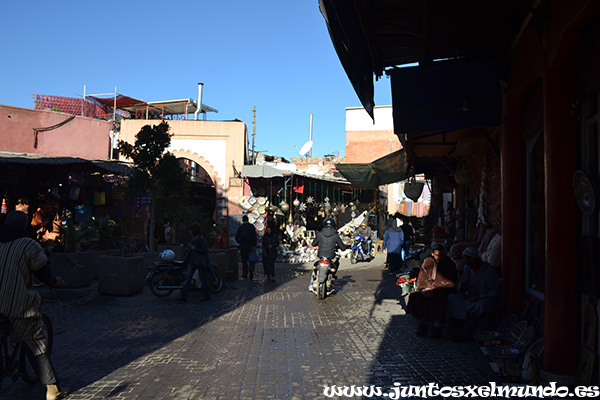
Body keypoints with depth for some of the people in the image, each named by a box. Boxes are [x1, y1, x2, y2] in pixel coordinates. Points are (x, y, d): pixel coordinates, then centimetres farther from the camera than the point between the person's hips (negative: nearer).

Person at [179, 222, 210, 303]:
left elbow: (205, 251, -21)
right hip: (192, 262, 8)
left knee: (203, 279, 4)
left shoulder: (201, 239, -15)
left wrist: (195, 249, -21)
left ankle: (207, 296, 19)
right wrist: (187, 261, 20)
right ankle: (184, 297, -1)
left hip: (200, 263, -8)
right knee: (187, 278, 0)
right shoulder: (193, 239, 11)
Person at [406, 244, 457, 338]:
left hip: (443, 291, -3)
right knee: (414, 296, -26)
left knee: (441, 298, -39)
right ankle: (423, 322, -22)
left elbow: (451, 284, -7)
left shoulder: (450, 264, 0)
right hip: (428, 289, 3)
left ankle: (437, 325, -34)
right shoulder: (427, 262, 8)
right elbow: (421, 279, 10)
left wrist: (433, 290, -16)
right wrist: (423, 289, -13)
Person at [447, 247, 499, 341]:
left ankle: (464, 333, -28)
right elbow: (460, 291, 8)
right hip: (470, 298, 6)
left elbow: (494, 293, -13)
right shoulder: (467, 268, 5)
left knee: (479, 306, -39)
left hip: (486, 300, -6)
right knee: (452, 297, -18)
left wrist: (478, 298, -22)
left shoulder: (489, 271, -13)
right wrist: (463, 283, -15)